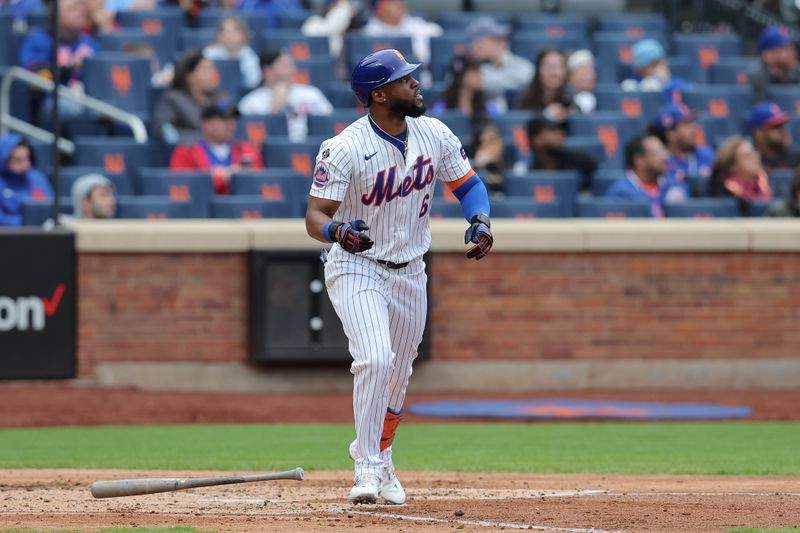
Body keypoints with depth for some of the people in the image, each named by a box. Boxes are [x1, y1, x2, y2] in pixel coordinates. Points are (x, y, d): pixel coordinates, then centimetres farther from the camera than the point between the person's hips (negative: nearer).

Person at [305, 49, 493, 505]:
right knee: (376, 360, -24)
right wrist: (339, 233, -44)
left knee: (397, 376, 14)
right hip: (356, 269, -6)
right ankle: (367, 468, -16)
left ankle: (377, 453, 38)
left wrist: (481, 221, -13)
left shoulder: (434, 134, -4)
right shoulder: (346, 149, -21)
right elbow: (315, 216, -21)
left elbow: (467, 183, 7)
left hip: (409, 273, 6)